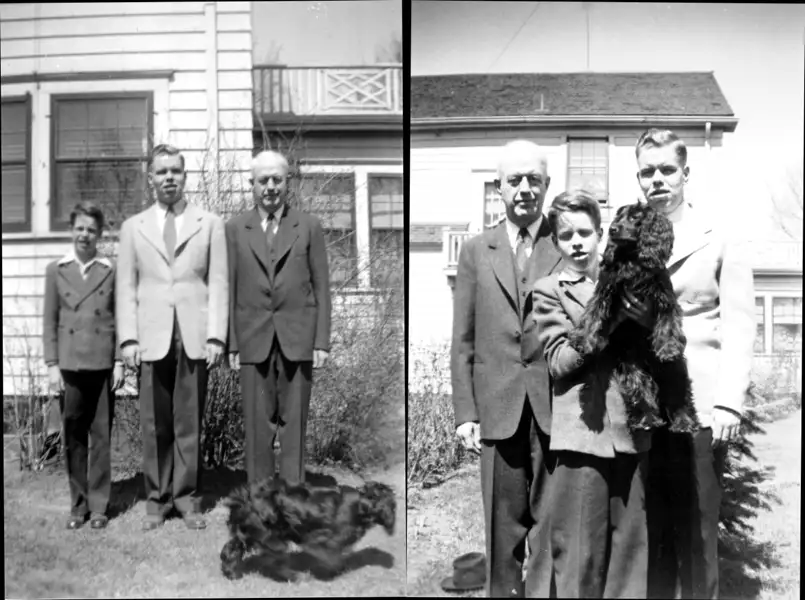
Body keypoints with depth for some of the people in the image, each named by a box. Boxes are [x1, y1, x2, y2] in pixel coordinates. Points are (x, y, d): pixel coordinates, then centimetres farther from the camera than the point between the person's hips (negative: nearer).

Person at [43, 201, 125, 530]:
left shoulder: (111, 271, 1)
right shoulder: (56, 270, 6)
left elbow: (120, 318, 2)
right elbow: (50, 321, 6)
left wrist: (119, 361, -3)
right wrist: (52, 365, 0)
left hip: (103, 365, -1)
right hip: (69, 366, 1)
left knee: (101, 436, 4)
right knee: (74, 437, 8)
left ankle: (99, 505, 14)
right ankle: (79, 504, 20)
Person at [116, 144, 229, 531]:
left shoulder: (209, 224, 9)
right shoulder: (133, 227, 14)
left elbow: (219, 284, 3)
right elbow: (126, 287, 9)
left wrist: (216, 336, -6)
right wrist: (128, 338, -2)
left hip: (195, 337, -1)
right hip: (152, 338, 1)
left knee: (189, 422, 2)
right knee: (155, 425, 3)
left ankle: (186, 498, 12)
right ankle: (157, 499, 15)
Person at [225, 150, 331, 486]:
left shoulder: (309, 227, 5)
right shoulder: (235, 229, 6)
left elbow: (321, 288, 3)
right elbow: (229, 290, 5)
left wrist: (322, 342, -3)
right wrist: (231, 344, 0)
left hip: (297, 339, 0)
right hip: (253, 340, 1)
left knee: (294, 423, 5)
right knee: (257, 424, 5)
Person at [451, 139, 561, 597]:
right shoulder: (476, 251, 9)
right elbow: (463, 342, 7)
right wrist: (465, 413, 1)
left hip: (557, 407, -1)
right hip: (498, 410, 1)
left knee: (551, 524, 3)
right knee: (503, 527, 9)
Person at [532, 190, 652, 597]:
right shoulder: (548, 291, 3)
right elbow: (557, 361, -7)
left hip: (632, 428, 4)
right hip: (583, 431, -3)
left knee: (631, 541, 11)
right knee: (581, 549, 2)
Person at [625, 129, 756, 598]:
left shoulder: (720, 242, 5)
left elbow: (737, 326, -3)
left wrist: (729, 403, -13)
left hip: (697, 407, -2)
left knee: (697, 533, 3)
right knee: (649, 530, 8)